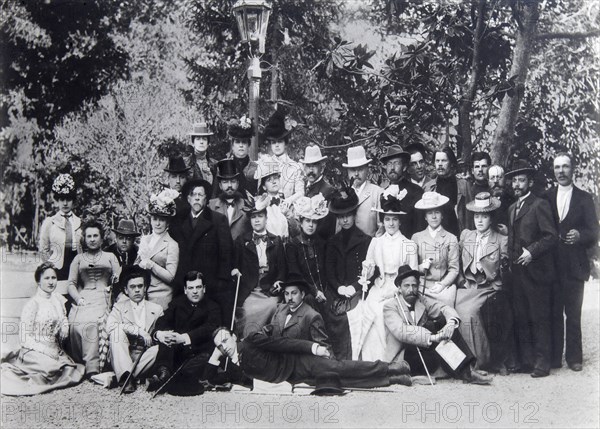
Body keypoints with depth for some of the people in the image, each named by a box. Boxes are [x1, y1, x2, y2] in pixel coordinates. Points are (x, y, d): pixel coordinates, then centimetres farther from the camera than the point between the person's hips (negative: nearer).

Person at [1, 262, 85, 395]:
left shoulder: (58, 299, 8)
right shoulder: (33, 304, -10)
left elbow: (64, 325, 21)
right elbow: (25, 337, -11)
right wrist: (47, 351, -19)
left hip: (55, 350, 7)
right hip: (35, 351, -7)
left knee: (77, 373, -12)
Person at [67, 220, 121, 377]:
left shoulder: (110, 257, 22)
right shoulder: (78, 259, 24)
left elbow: (119, 280, 12)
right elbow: (71, 284, 15)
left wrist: (112, 288, -9)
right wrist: (78, 298, -3)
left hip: (103, 299, -2)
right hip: (83, 300, 2)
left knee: (92, 323, -32)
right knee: (76, 323, -29)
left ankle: (92, 368, -34)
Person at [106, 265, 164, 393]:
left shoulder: (156, 309, 14)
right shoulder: (119, 306, 10)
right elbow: (110, 326, -11)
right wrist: (138, 330, -18)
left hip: (145, 357, 1)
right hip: (122, 358, 0)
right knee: (117, 331, -25)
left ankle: (126, 377, -27)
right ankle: (126, 376, -34)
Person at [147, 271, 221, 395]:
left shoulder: (212, 307, 6)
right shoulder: (177, 303, 16)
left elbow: (209, 328, -14)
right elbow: (162, 321, 0)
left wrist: (184, 338, -32)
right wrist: (159, 333, -27)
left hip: (199, 352, -2)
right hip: (176, 351, 2)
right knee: (166, 336, -26)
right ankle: (163, 371, -47)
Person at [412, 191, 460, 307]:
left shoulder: (451, 239, 8)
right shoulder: (416, 237, 12)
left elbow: (454, 269, 5)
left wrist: (442, 284, -10)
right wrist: (420, 267, -6)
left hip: (444, 285, 1)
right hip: (422, 284, -1)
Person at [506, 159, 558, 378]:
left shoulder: (540, 205, -5)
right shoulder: (512, 208, 19)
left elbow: (551, 236, -11)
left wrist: (531, 251, -19)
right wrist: (510, 258, 10)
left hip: (535, 271, -7)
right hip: (517, 271, 7)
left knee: (539, 318, -3)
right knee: (521, 319, 8)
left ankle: (542, 362, 1)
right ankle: (525, 360, 14)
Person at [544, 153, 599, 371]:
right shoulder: (546, 197, 8)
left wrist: (579, 235, -19)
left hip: (574, 266, -1)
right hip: (551, 264, 1)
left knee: (573, 314, 1)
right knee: (553, 312, 5)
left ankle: (574, 357, 10)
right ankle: (553, 357, 12)